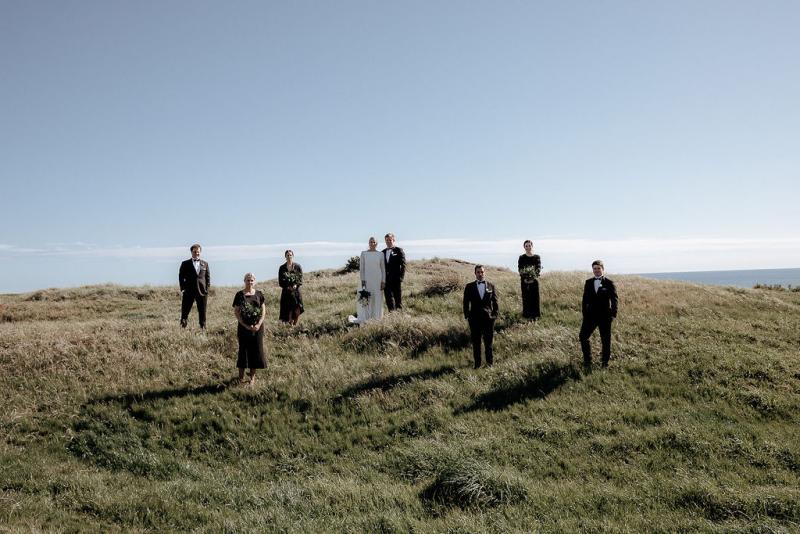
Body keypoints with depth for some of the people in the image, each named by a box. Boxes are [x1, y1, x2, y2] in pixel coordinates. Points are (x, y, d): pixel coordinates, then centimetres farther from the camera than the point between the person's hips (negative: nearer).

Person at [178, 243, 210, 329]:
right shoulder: (185, 264, 5)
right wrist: (183, 289, -6)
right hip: (189, 291, -2)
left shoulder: (205, 264, 12)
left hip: (202, 291, 2)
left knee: (202, 311, 6)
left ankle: (203, 327, 13)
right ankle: (183, 327, 3)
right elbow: (181, 277, 4)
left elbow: (208, 277, 11)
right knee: (185, 310, -1)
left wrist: (207, 288, 1)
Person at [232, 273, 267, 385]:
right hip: (243, 327, -2)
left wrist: (259, 324, -11)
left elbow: (263, 311, 3)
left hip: (257, 327, 2)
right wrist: (246, 326, -13)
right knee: (243, 350, 3)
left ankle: (252, 377, 18)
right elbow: (236, 312, -5)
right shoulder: (239, 295, -3)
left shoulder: (259, 294, 3)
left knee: (256, 350, 6)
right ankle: (241, 378, 14)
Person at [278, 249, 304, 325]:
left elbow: (301, 279, 0)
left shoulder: (298, 266, 2)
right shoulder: (282, 268, 2)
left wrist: (296, 285, -19)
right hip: (286, 292, 0)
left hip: (296, 291, 0)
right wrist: (288, 287, -15)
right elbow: (280, 282, 1)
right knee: (288, 311, -2)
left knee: (297, 310, -3)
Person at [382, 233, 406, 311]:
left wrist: (401, 277, -12)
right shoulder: (383, 252, 14)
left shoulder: (399, 250, 0)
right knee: (389, 299, 6)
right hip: (386, 279, 4)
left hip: (396, 279, -4)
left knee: (398, 298, 2)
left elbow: (403, 265, -4)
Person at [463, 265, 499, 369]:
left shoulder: (491, 286, 7)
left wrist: (495, 314, -1)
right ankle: (477, 363, 13)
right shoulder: (469, 286, 4)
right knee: (476, 342, 5)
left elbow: (495, 301, 8)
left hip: (488, 318, 0)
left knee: (488, 342, 6)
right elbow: (466, 302, 5)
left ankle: (490, 363, 16)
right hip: (474, 319, 0)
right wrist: (467, 316, -2)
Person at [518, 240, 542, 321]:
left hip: (534, 280, 0)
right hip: (525, 281, 0)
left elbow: (539, 268, -3)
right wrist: (525, 278, -17)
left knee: (535, 297, 3)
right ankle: (527, 315, 10)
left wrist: (534, 277, -18)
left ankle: (535, 315, 11)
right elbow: (520, 269, -3)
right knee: (526, 297, 2)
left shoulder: (537, 257, 3)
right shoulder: (521, 258, 2)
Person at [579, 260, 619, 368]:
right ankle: (587, 360, 16)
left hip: (604, 316, -3)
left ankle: (605, 362, 17)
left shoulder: (609, 283, -3)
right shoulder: (588, 283, 7)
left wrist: (613, 314, -9)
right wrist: (584, 314, 3)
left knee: (605, 339, 4)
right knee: (583, 336, 1)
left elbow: (615, 300, -2)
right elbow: (585, 299, 10)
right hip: (590, 315, 3)